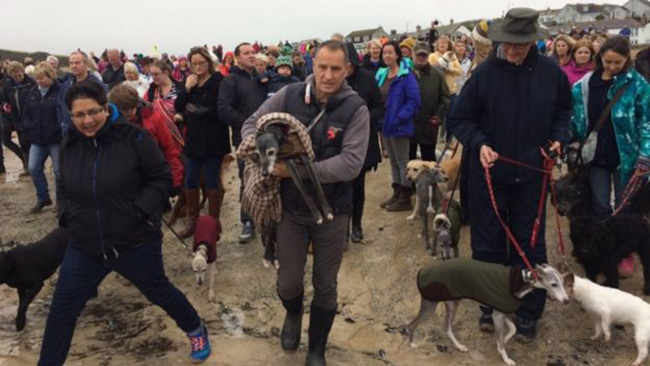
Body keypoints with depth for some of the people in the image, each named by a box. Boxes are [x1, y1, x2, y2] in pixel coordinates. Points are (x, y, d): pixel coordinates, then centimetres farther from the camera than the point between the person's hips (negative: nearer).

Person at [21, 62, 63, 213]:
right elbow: (26, 113, 15)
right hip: (37, 139, 6)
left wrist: (60, 131, -19)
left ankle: (61, 201, 19)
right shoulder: (33, 92, 9)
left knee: (59, 171, 3)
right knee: (33, 168, 3)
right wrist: (29, 129, 3)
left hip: (56, 139, -6)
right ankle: (43, 198, 20)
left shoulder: (60, 91, -11)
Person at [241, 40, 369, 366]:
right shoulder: (288, 96, -7)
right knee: (288, 282, 12)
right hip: (290, 207, 1)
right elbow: (252, 125, 3)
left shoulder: (355, 109, -14)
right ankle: (293, 314, 50)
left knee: (325, 285, 14)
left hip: (332, 211, -1)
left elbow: (350, 164, -23)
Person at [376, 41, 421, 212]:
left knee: (402, 162, 1)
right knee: (393, 161, 16)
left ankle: (405, 199, 10)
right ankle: (397, 194, 27)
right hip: (385, 125, 8)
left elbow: (414, 101, -17)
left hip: (399, 127, -8)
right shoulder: (381, 75, 10)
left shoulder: (406, 76, -13)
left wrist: (399, 118, -22)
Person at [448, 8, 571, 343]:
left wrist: (558, 138, -5)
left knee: (530, 244, 11)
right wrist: (479, 144, -21)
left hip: (530, 175, 1)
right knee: (488, 244, 11)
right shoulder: (484, 73, -11)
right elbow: (459, 120, -5)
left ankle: (528, 313, 27)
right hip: (488, 174, -1)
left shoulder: (551, 72, -5)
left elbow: (563, 110, 12)